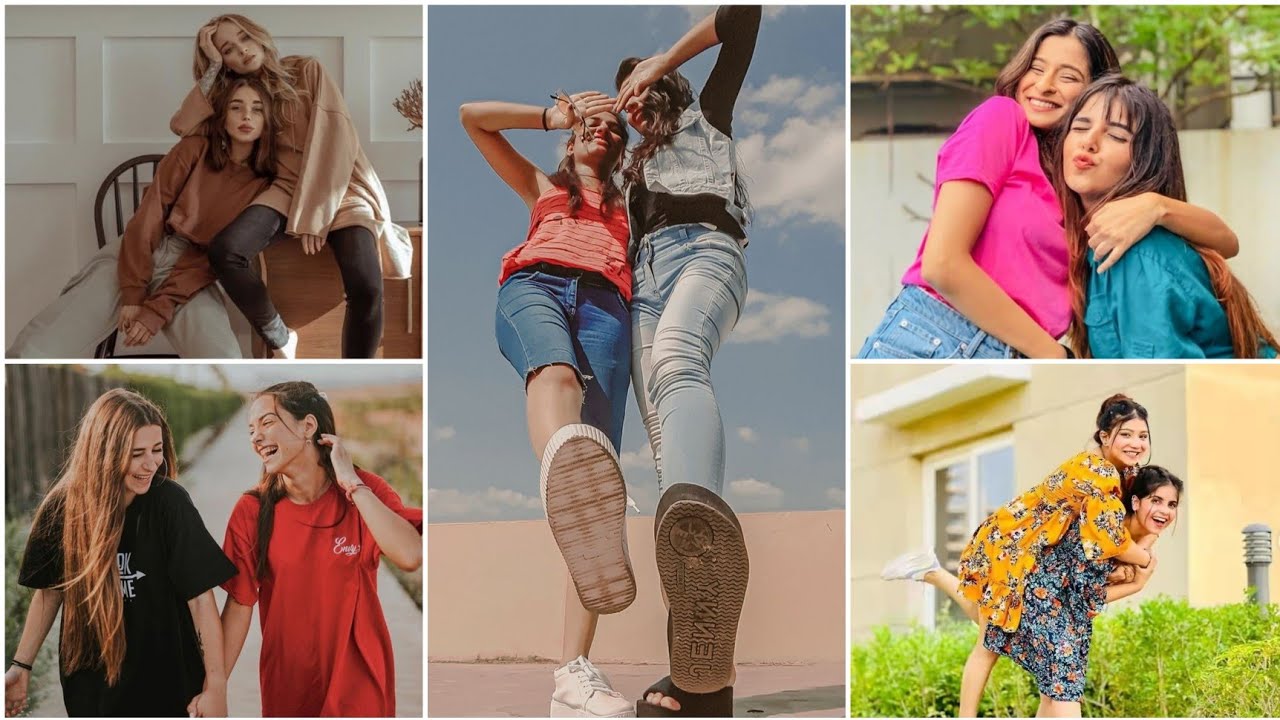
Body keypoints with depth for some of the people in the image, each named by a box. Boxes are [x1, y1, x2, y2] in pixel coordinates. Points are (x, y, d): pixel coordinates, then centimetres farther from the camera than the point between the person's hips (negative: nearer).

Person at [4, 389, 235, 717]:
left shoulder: (169, 503, -17)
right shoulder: (63, 507, -9)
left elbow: (201, 598, -16)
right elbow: (50, 589, 4)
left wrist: (216, 687, -18)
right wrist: (21, 665, 3)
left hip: (164, 681, -2)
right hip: (89, 685, 2)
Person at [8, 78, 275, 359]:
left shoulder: (259, 185, 2)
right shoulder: (193, 150, 2)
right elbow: (149, 215, -5)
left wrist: (159, 309, -15)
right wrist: (133, 294, -16)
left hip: (189, 278, 0)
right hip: (138, 258, 0)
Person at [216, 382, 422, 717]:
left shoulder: (365, 491, -9)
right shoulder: (252, 511, -7)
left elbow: (410, 557, -26)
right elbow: (239, 605, -4)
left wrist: (350, 481, -22)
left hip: (357, 684, -1)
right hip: (285, 688, 1)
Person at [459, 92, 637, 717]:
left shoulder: (629, 205, 41)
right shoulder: (543, 188, 39)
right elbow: (472, 116, 36)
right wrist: (554, 115, 38)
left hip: (603, 304, 1)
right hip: (534, 285, -1)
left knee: (600, 472, -26)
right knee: (556, 371, -42)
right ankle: (566, 474, -80)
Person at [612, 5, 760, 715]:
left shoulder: (705, 116, 26)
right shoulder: (635, 167, 41)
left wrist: (661, 62, 17)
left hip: (704, 250, -6)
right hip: (645, 277, 6)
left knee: (677, 363, -42)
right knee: (666, 444, -20)